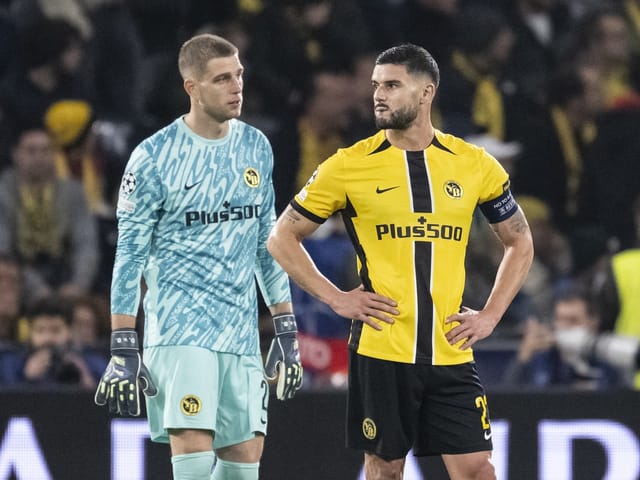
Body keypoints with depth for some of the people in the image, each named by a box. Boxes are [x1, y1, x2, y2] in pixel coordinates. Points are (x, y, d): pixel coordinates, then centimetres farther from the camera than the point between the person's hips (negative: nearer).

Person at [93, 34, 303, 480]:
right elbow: (130, 255, -4)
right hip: (179, 324, -5)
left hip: (241, 328, 5)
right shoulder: (154, 156, -7)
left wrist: (286, 332, 12)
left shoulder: (256, 147, 9)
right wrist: (123, 350, -8)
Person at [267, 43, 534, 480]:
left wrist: (490, 316, 6)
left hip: (451, 353, 1)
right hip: (380, 350, -1)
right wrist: (336, 298, -2)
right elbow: (282, 238, 8)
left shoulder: (475, 165, 4)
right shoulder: (349, 166, 0)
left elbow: (520, 243, 17)